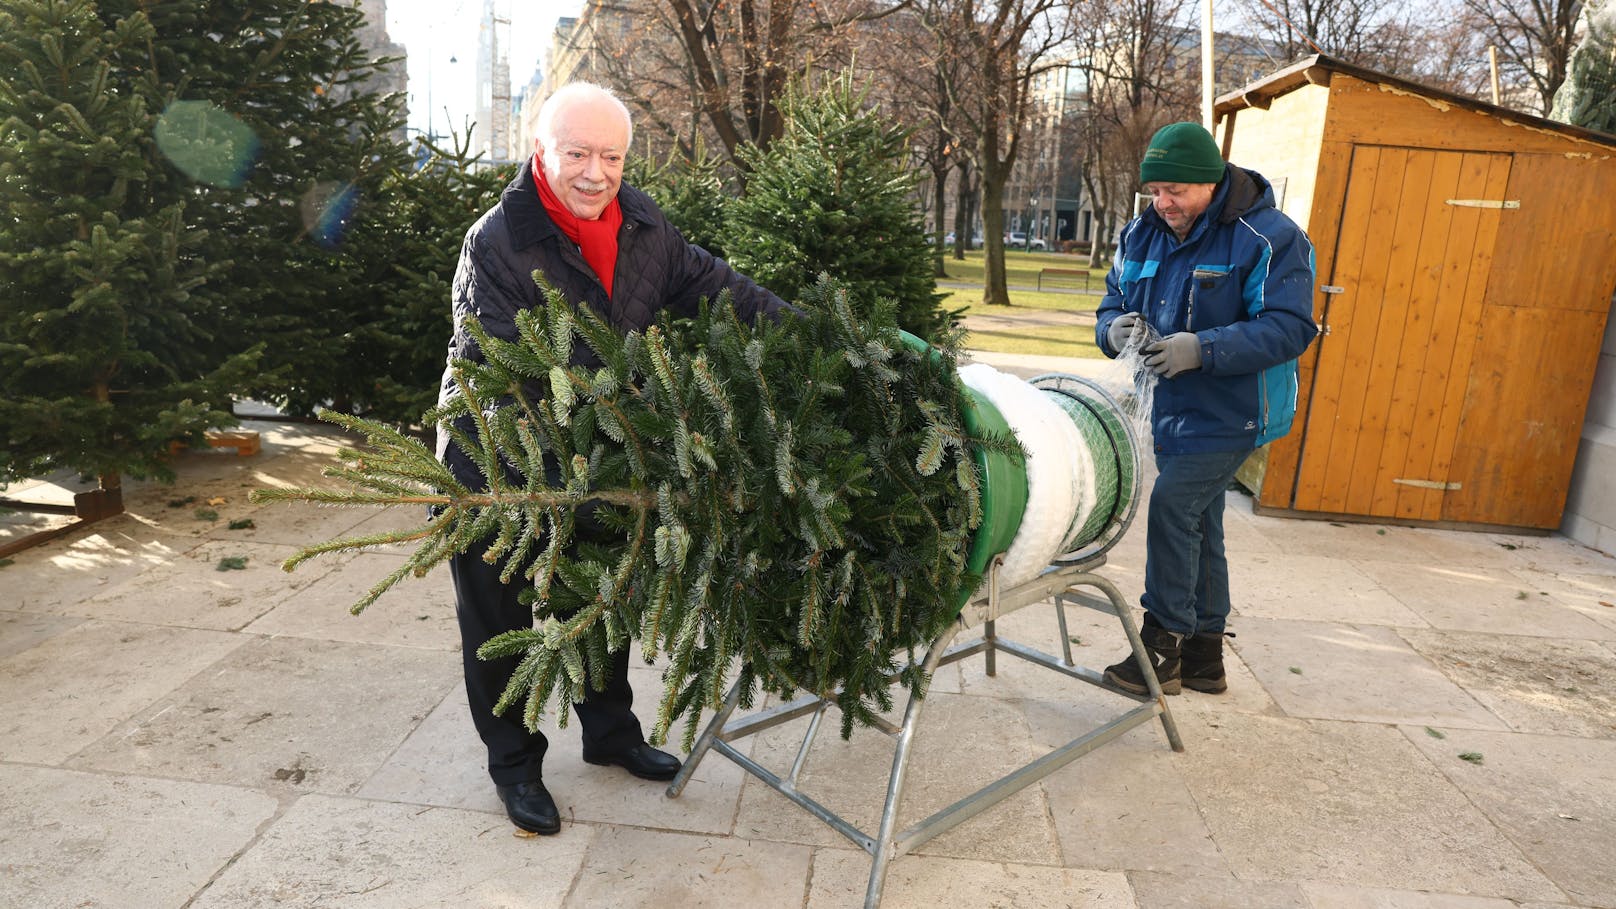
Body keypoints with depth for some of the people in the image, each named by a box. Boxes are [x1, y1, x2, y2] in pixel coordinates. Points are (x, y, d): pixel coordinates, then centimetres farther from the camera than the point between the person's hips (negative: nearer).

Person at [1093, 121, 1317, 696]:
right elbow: (1112, 303, 8)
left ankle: (1162, 648, -6)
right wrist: (1117, 328, -17)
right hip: (1169, 411, 7)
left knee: (1172, 508, -18)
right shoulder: (1143, 234, 5)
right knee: (1199, 525, 14)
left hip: (1229, 413, -7)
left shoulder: (1269, 239, -14)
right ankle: (1204, 656, 27)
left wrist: (1202, 349, -33)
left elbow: (1289, 327, -21)